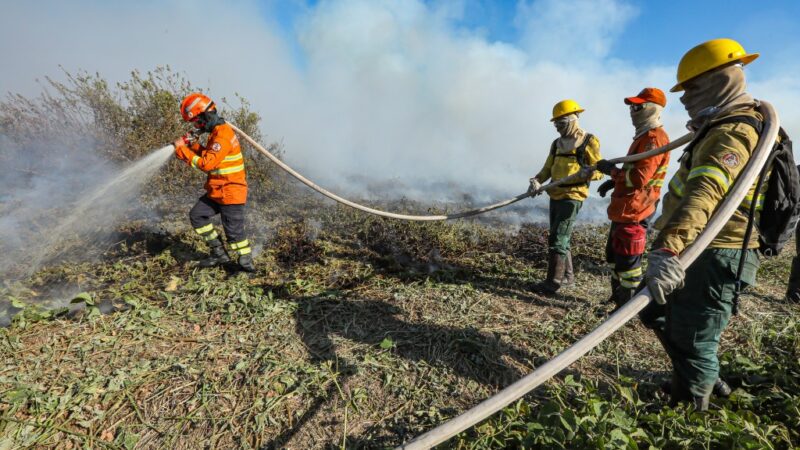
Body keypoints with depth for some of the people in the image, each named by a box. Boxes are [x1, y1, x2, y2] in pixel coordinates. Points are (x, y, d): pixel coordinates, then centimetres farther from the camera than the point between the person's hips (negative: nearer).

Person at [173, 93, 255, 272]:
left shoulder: (223, 135, -20)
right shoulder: (217, 131, 12)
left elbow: (207, 164, -23)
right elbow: (208, 155, 21)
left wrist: (183, 151, -13)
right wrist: (192, 144, 7)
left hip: (231, 192, -10)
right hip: (216, 191, 10)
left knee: (233, 230, -4)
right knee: (197, 215, 13)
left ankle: (246, 260, 13)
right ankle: (219, 253, 20)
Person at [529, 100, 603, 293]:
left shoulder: (588, 142, -5)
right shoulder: (557, 144, 15)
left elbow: (599, 171, -7)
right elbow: (547, 169, 11)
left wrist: (588, 173, -29)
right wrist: (537, 181, -8)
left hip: (572, 197, -7)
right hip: (555, 196, 8)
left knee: (557, 239, -11)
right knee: (560, 238, 14)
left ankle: (553, 282, -6)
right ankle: (567, 275, 28)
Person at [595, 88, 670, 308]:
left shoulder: (654, 138, -15)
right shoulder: (645, 136, 18)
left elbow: (639, 177, -25)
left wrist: (611, 170, -13)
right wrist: (613, 181, 15)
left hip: (634, 209, -11)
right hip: (625, 208, 11)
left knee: (627, 259, -2)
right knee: (614, 254, 19)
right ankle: (617, 298, 32)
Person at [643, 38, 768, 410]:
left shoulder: (731, 134, -20)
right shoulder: (724, 127, 14)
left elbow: (704, 195, -39)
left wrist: (668, 249, -51)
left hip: (714, 258, -11)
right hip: (699, 251, 11)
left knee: (693, 343, 0)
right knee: (657, 314, 22)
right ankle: (704, 379, 41)